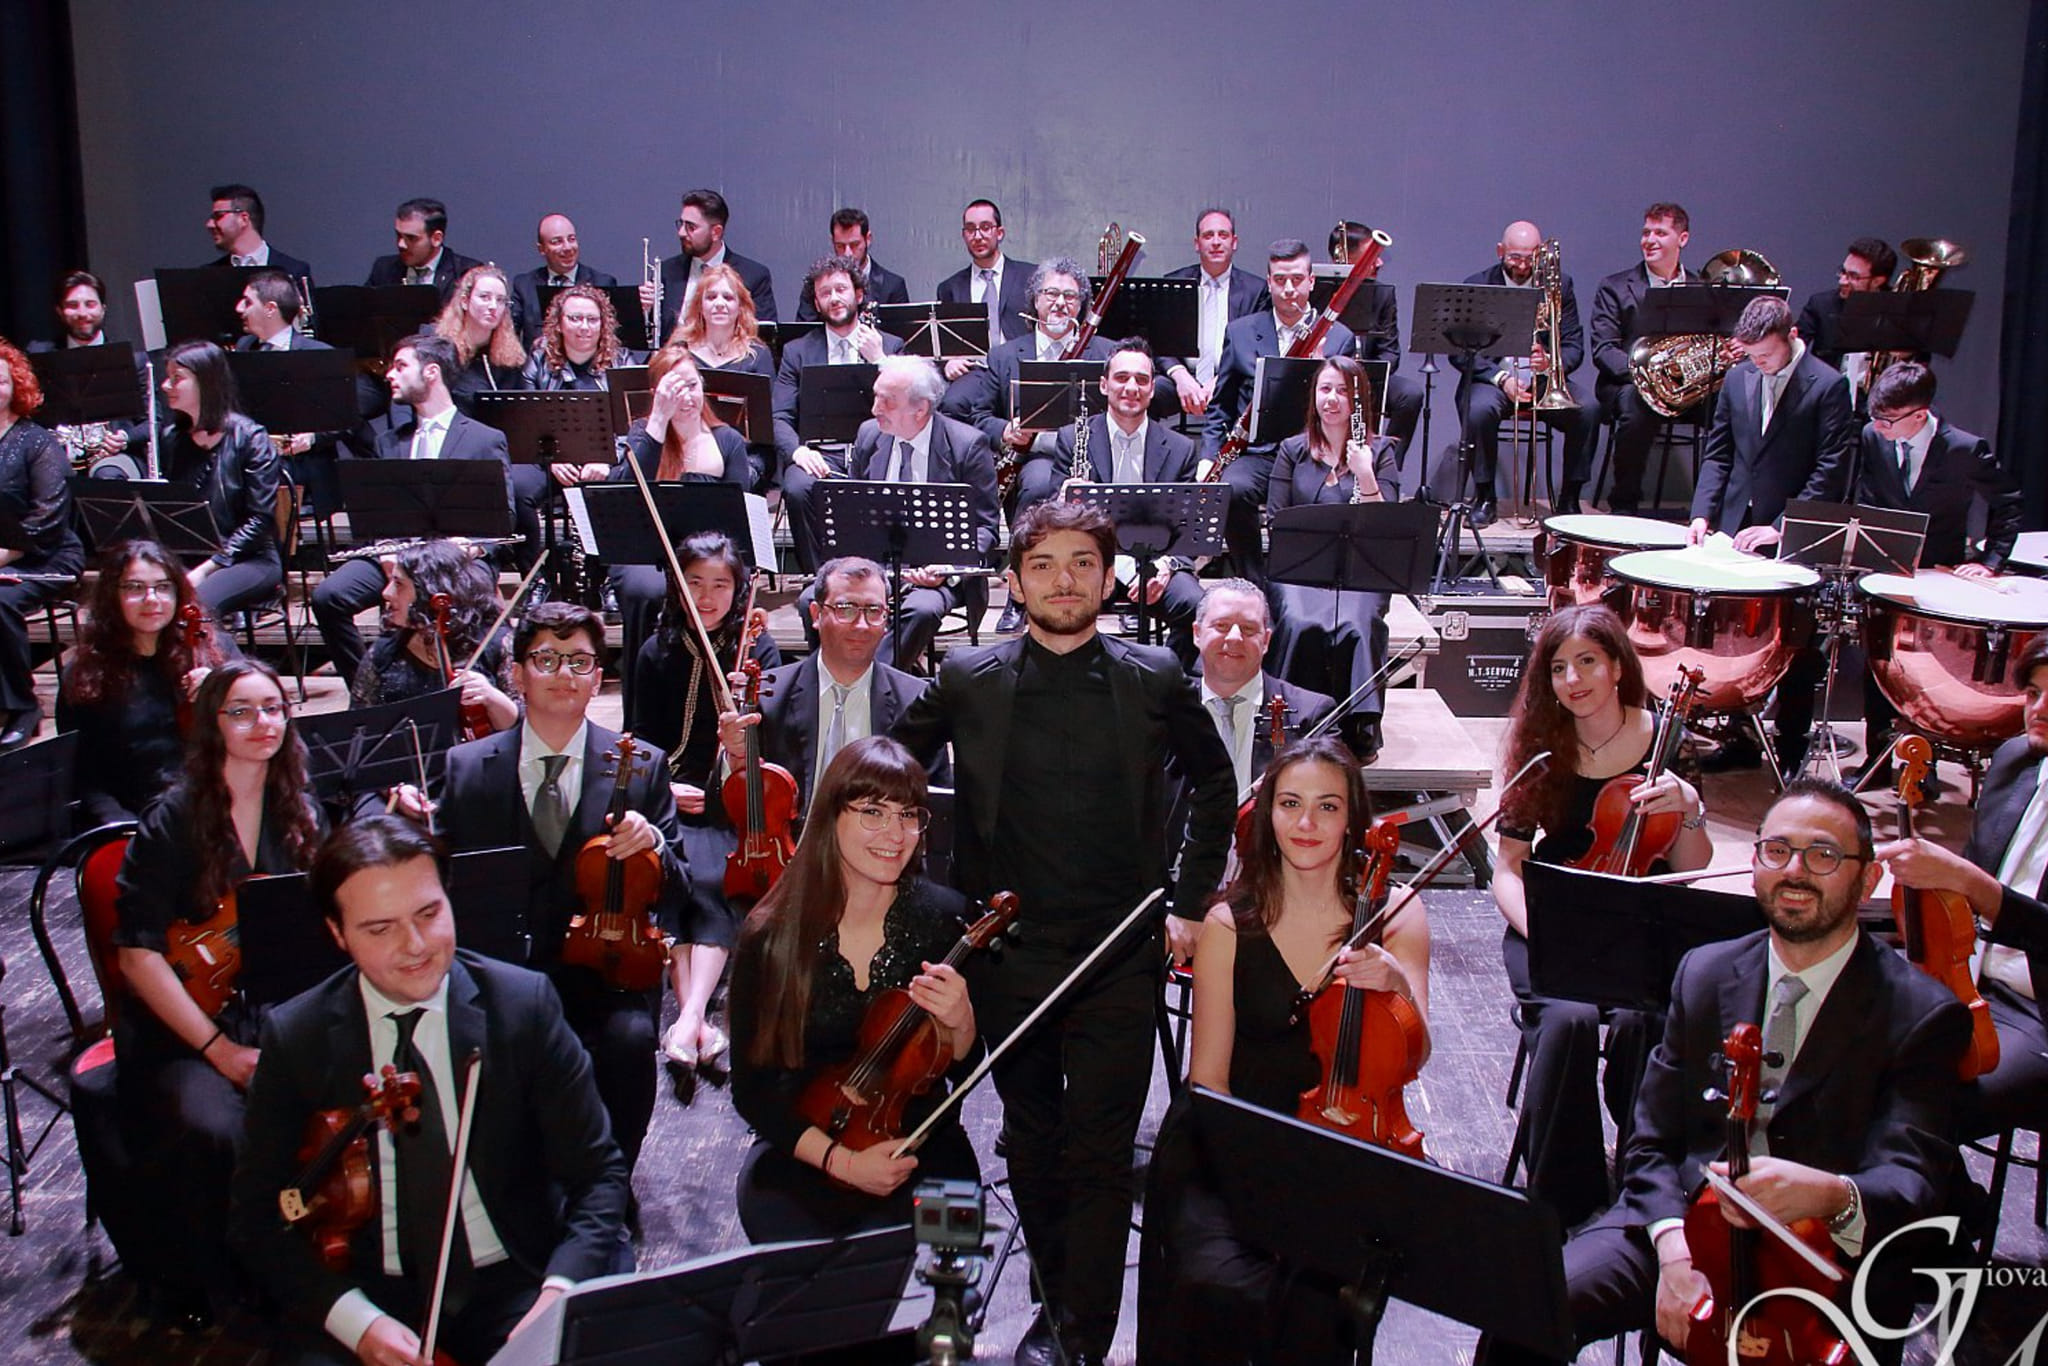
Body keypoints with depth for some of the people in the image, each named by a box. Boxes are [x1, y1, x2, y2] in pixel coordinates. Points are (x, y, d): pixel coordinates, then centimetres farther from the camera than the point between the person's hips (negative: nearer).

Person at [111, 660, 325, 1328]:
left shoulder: (301, 816, 9)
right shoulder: (174, 820, -4)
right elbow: (139, 953, -9)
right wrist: (218, 1049, -15)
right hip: (187, 1032, -3)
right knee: (210, 1133, -33)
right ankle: (191, 1290, -5)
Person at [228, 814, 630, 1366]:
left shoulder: (525, 1004, -4)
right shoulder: (293, 1038, -1)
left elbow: (596, 1172, -2)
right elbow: (260, 1212, 2)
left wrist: (558, 1291, -19)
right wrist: (357, 1320, -14)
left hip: (513, 1281, -1)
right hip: (368, 1296, 1)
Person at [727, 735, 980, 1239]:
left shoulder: (943, 918, -6)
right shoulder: (770, 937, -9)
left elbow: (961, 1065, 4)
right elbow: (752, 1088, -5)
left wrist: (959, 1023, -19)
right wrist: (840, 1160, -17)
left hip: (921, 1148, 1)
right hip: (802, 1155, -1)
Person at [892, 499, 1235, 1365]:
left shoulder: (1154, 681, -1)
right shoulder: (967, 681, -1)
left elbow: (1213, 783, 12)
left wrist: (1190, 901, 7)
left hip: (1119, 957, -1)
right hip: (1007, 953, 1)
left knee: (1102, 1156, 0)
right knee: (1032, 1145, 15)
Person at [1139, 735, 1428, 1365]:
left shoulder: (1394, 915, 2)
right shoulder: (1230, 924, -2)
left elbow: (1413, 1058, -5)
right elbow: (1208, 1076, -1)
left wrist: (1398, 986, -25)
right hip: (1235, 1148, 0)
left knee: (1312, 1309, -26)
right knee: (1217, 1284, -27)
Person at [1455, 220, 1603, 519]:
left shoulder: (1559, 284, 7)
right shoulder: (1477, 286, 2)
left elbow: (1575, 346, 3)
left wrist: (1552, 362, -22)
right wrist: (1501, 378, -20)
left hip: (1545, 380, 2)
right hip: (1493, 377, -2)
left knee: (1589, 408, -26)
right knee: (1480, 409, -35)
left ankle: (1569, 499, -10)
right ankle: (1484, 498, -16)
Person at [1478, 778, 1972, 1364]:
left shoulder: (1923, 1014, -5)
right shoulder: (1704, 973, 8)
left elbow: (1912, 1182, -16)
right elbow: (1653, 1142, 8)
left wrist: (1830, 1195, -39)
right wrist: (1675, 1251, -12)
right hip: (1683, 1224, 3)